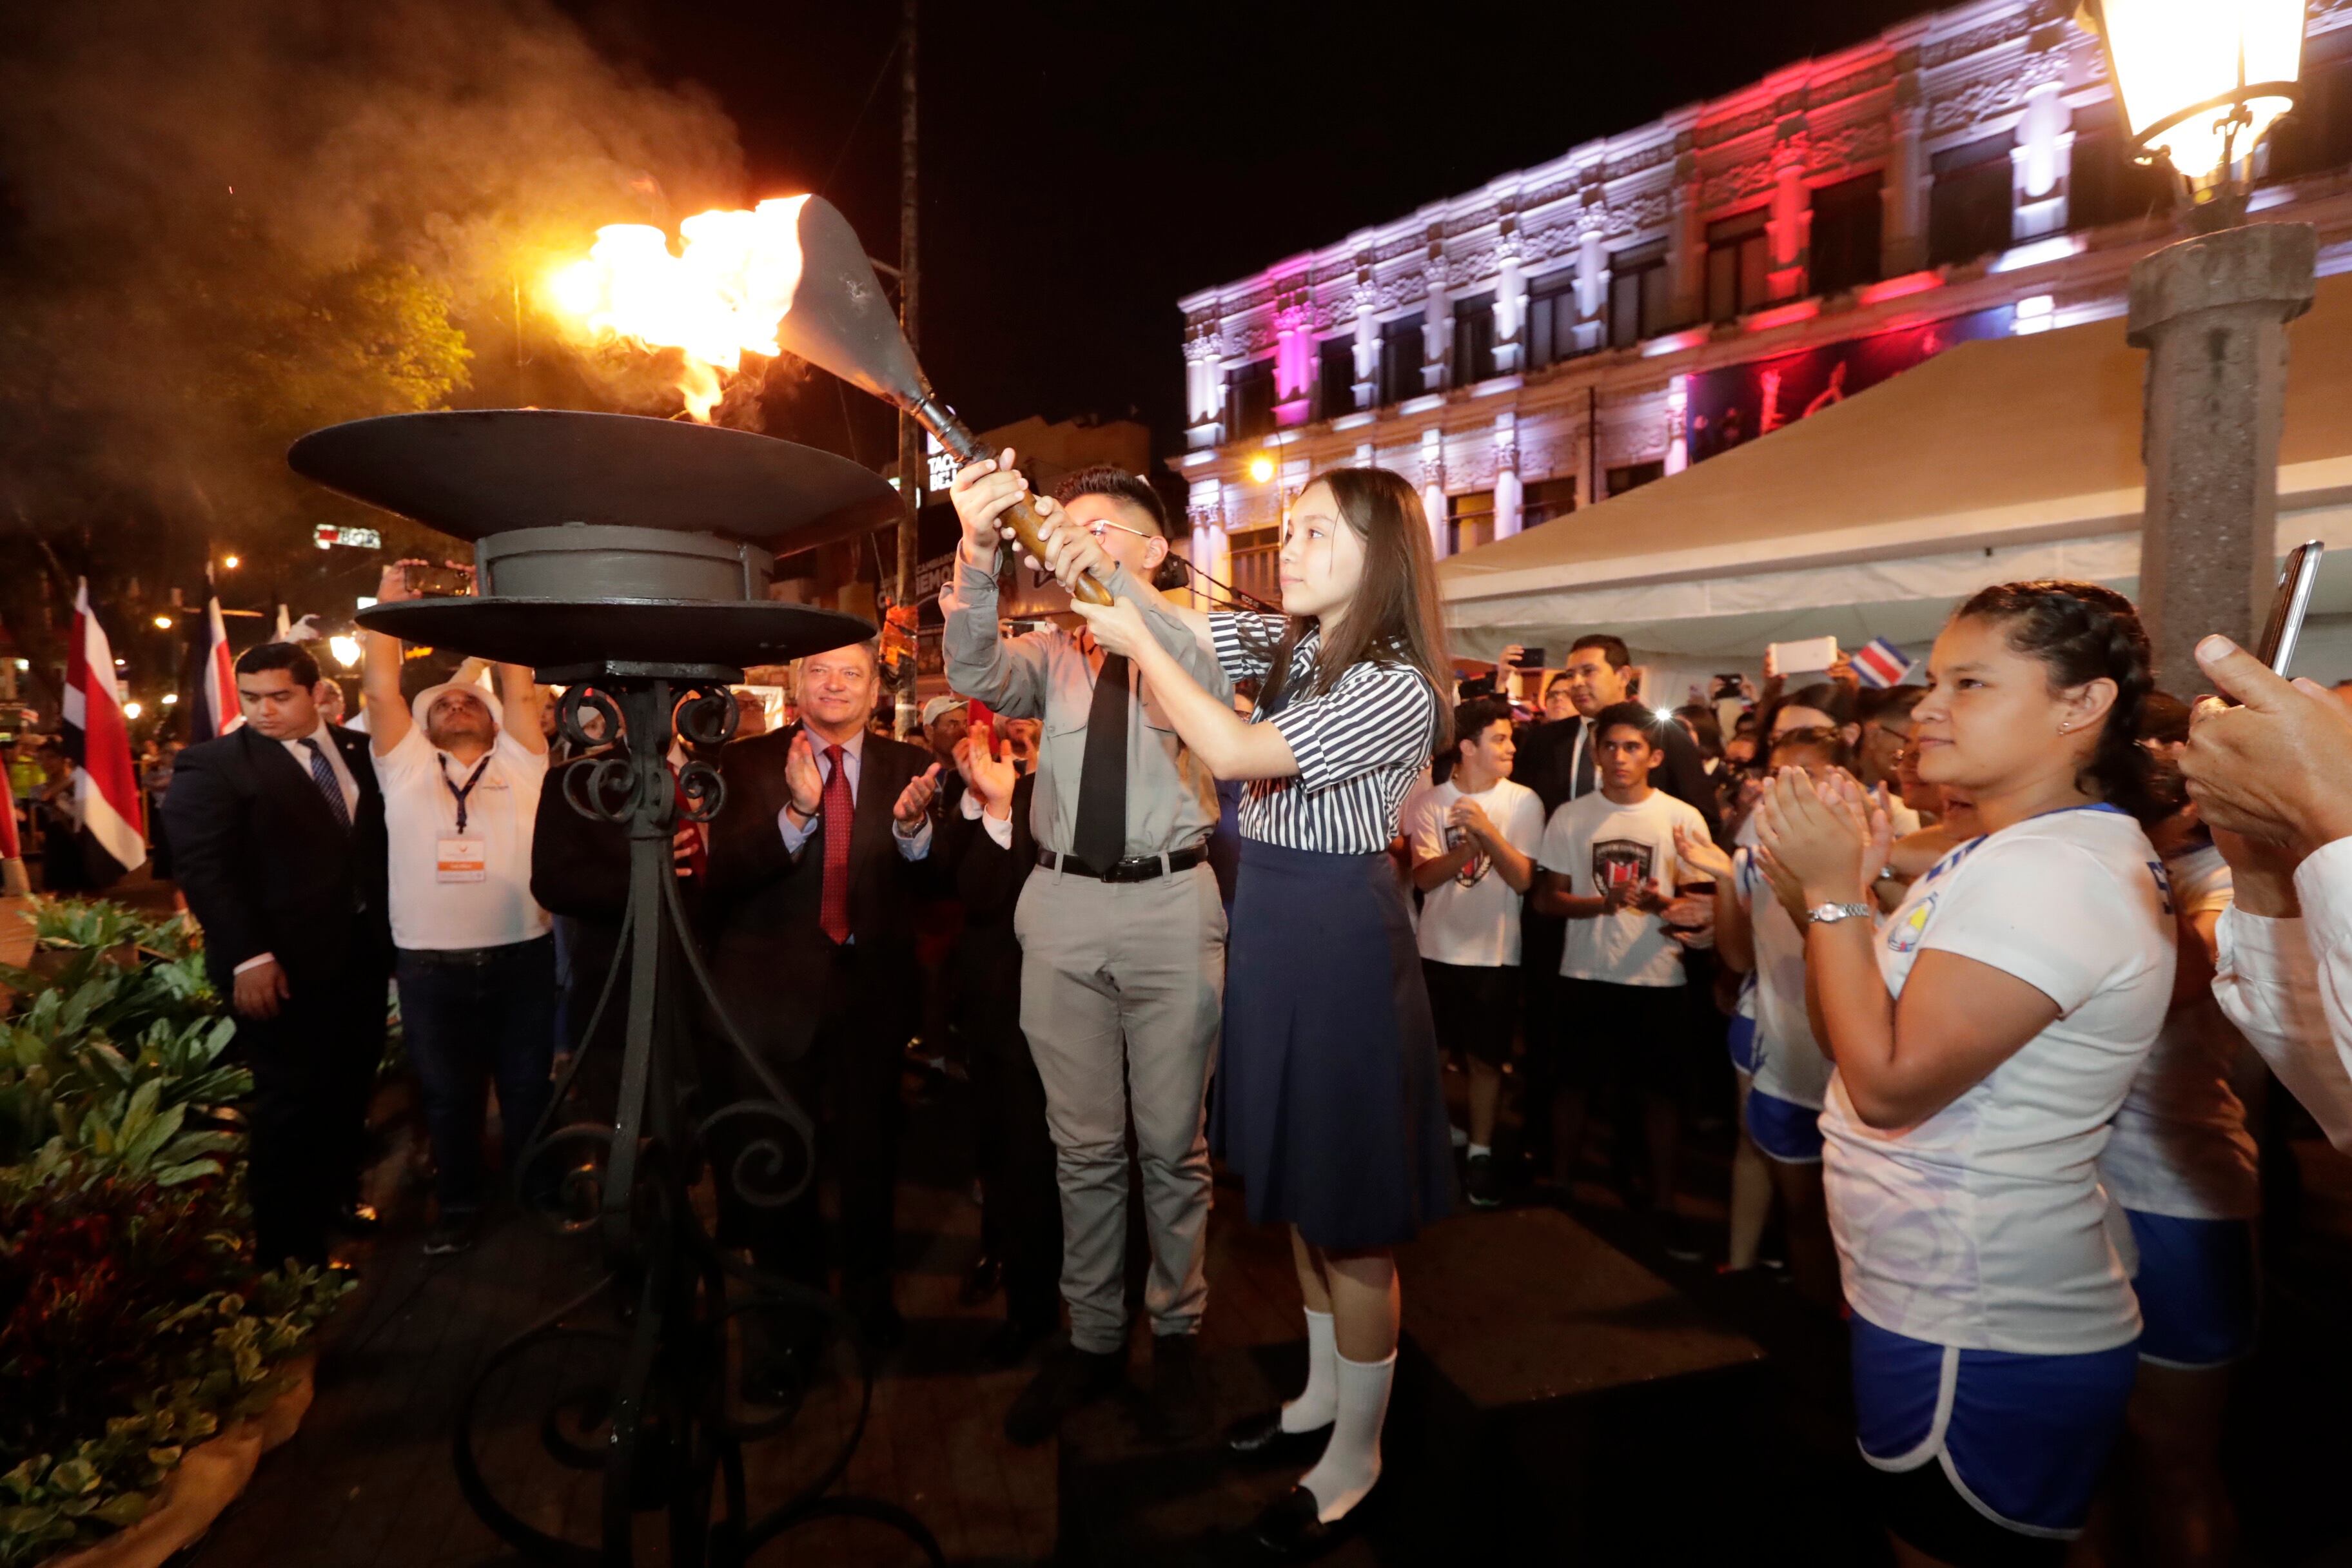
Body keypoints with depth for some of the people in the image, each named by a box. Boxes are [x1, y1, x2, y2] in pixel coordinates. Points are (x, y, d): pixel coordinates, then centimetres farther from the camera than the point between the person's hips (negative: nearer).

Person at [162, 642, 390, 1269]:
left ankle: (337, 1196, 33)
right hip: (283, 965, -5)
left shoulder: (361, 752, 9)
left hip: (362, 951, 5)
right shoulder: (212, 765, -5)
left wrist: (393, 928, 4)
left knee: (351, 1089, 13)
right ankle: (286, 1242, 20)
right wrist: (249, 957, -19)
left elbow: (384, 840, 13)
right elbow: (204, 868, -12)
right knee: (291, 1100, 5)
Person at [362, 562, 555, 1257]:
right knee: (448, 1095, 14)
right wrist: (388, 604, 2)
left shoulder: (519, 763, 8)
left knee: (528, 1088, 12)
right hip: (430, 965, 0)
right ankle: (457, 1203, 31)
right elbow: (381, 688, 2)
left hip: (521, 956, 0)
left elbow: (520, 689, 1)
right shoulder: (406, 764, 8)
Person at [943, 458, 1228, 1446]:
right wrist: (978, 552, -25)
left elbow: (1203, 692, -20)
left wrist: (1109, 575, -30)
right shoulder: (1053, 654, 10)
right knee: (1083, 1143, 12)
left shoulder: (1189, 640, 3)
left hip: (1172, 903, -2)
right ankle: (1091, 1336, 29)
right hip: (1062, 904, 3)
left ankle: (1175, 1334, 27)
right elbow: (976, 673, -9)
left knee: (1173, 1143, 8)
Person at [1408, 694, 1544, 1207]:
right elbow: (1423, 877, -10)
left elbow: (1523, 879, -12)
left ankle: (1480, 1153, 23)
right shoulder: (1431, 803, -3)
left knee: (1485, 1058, 8)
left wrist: (1488, 830, -25)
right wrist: (1465, 849, -27)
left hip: (1494, 954, -1)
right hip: (1436, 949, 1)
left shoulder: (1523, 802, -5)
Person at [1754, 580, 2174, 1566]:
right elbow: (1856, 1038, 9)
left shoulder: (2052, 869, -23)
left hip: (1983, 1349, -10)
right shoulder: (2013, 851, 10)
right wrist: (1824, 899, -5)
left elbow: (1892, 1084, -25)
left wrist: (1834, 893, -20)